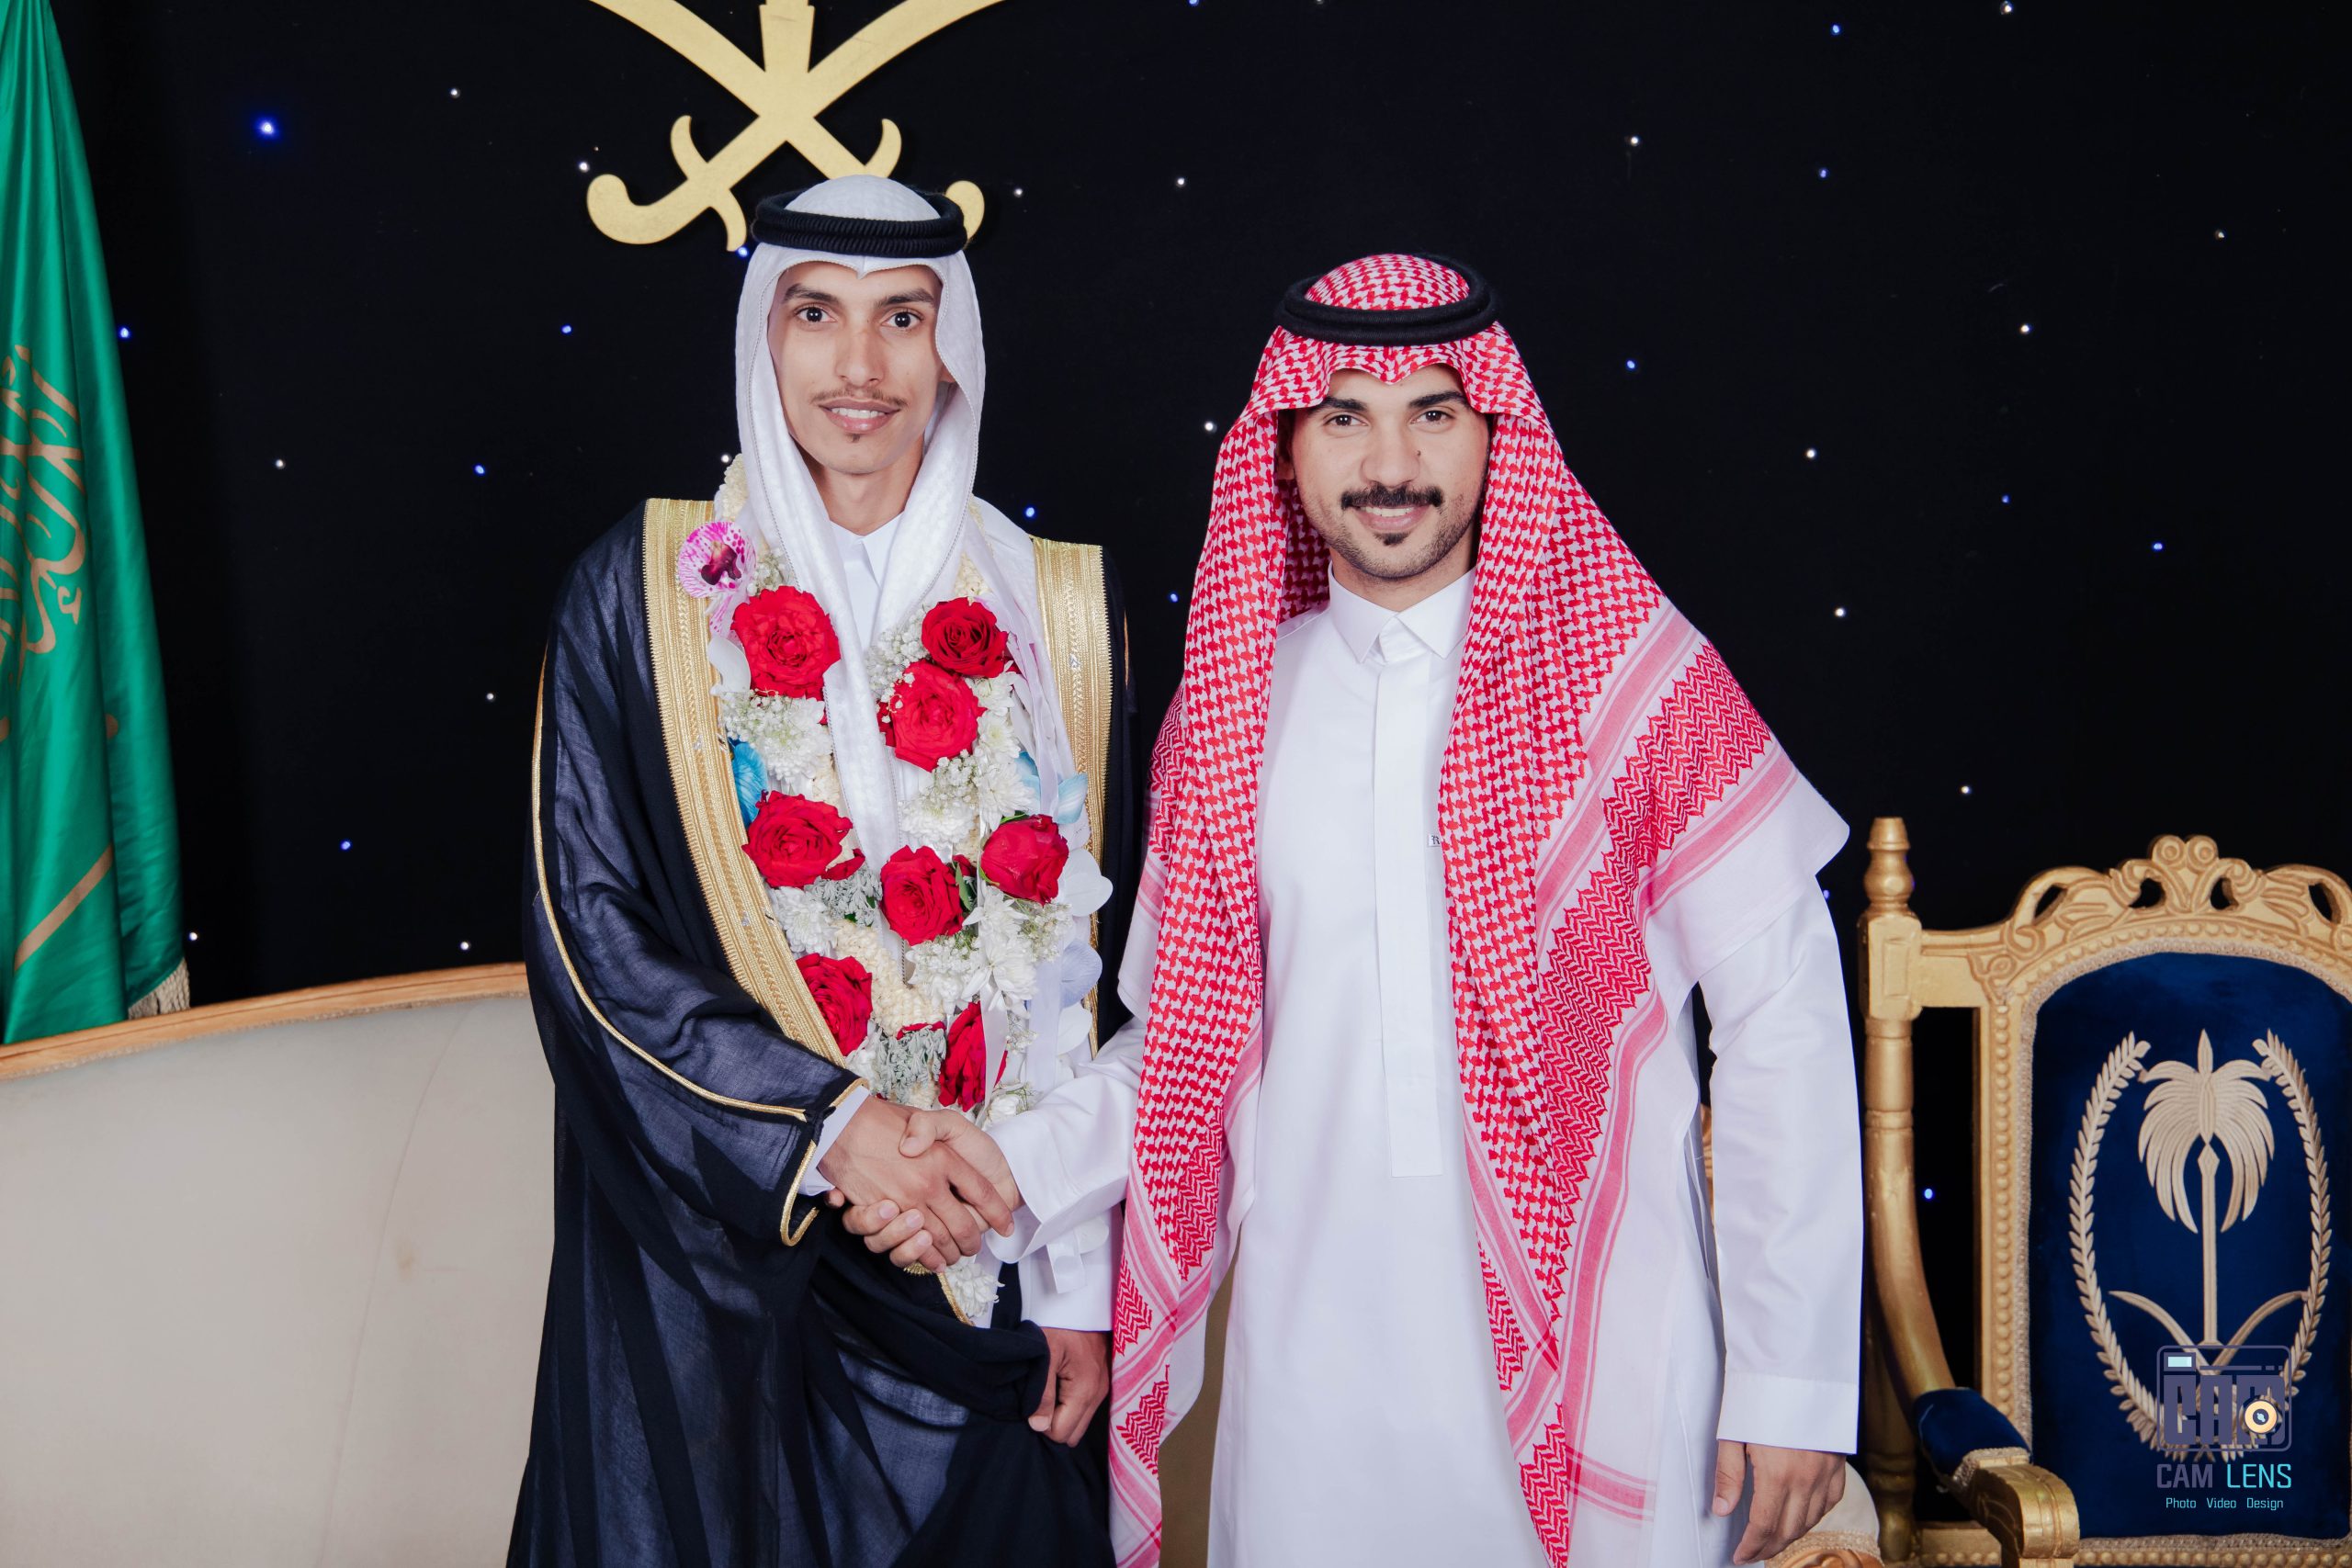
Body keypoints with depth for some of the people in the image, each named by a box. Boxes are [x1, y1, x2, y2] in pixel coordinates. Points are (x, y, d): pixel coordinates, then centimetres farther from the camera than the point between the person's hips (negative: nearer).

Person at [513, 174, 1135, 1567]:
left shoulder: (1052, 606, 2)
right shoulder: (645, 594, -2)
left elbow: (1089, 961, 2)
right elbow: (588, 930, -6)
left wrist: (1082, 1281, 0)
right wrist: (822, 1123, -15)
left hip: (977, 1239, 2)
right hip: (715, 1251, -1)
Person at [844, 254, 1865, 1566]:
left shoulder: (1635, 677, -6)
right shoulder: (1235, 708, 5)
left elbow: (1787, 1021, -6)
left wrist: (1796, 1383, -8)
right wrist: (1022, 1172, -3)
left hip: (1598, 1350, -2)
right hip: (1313, 1350, 3)